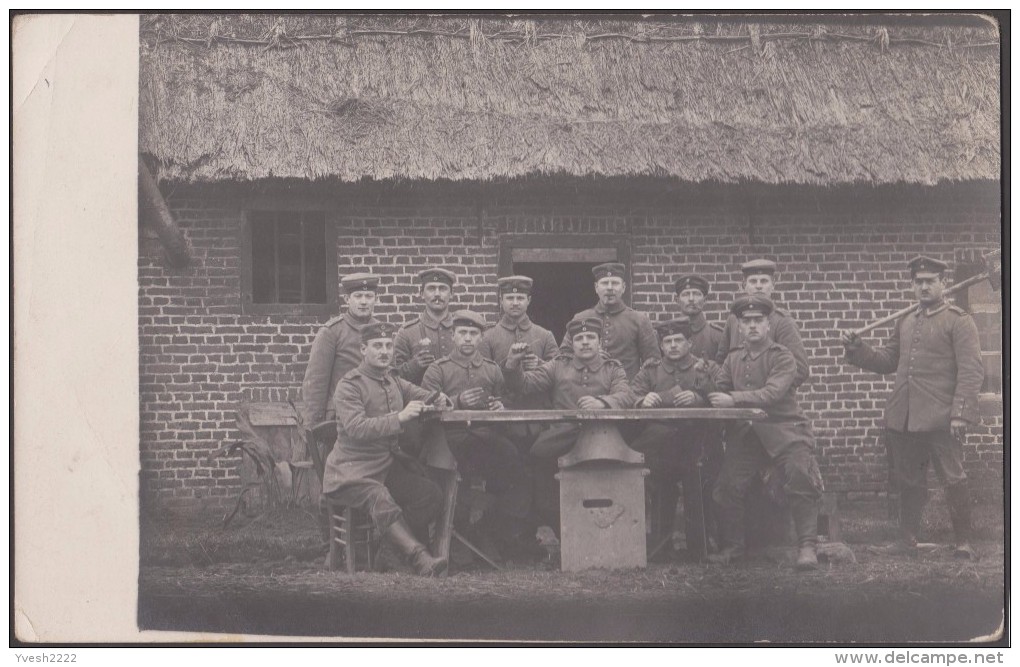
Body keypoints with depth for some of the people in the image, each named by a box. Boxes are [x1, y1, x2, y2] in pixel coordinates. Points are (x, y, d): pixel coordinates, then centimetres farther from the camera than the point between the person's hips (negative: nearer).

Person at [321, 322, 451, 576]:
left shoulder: (393, 380, 17)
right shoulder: (350, 385, -7)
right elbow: (356, 428, -21)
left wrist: (438, 400, 2)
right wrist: (399, 418, -29)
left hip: (389, 463, 7)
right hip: (353, 468, -7)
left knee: (431, 494, -16)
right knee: (381, 501, -34)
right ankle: (422, 560, -49)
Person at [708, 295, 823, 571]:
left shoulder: (782, 357, -2)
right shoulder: (733, 360, 15)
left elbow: (772, 393, -17)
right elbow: (719, 393, 12)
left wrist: (734, 399, -23)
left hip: (784, 428, -4)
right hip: (746, 432, 4)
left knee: (801, 477, -22)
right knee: (728, 484, -9)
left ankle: (807, 547, -16)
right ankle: (732, 546, 8)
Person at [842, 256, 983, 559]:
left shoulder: (959, 321, -3)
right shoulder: (906, 323, 17)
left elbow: (971, 371, -10)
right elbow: (887, 360, 23)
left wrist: (960, 413, -18)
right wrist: (857, 348, 6)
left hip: (941, 419, -6)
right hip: (903, 418, 6)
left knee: (953, 479, -3)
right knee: (909, 481, 12)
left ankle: (964, 542, 4)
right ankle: (907, 539, 21)